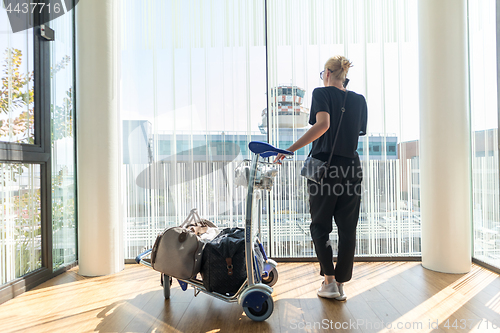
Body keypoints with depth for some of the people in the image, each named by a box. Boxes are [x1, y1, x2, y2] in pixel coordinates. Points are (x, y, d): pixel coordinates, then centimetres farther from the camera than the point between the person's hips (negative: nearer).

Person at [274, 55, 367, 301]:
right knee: (347, 229, 9)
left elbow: (323, 125, -23)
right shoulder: (359, 99, 11)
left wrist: (289, 150, -25)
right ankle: (340, 284, 17)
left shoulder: (322, 93, -4)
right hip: (352, 167, 5)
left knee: (320, 226, 10)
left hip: (325, 165, -4)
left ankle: (329, 282, 12)